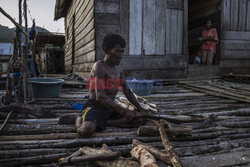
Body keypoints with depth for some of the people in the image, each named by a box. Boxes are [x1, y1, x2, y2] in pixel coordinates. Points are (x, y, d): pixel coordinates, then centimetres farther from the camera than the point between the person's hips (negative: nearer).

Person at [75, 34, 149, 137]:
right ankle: (80, 120, 3)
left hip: (111, 108, 7)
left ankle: (104, 122, -8)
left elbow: (127, 91, 19)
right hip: (95, 106, -7)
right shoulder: (99, 67, -15)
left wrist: (139, 108, 6)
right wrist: (124, 112, -27)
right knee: (86, 131, -34)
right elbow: (100, 96, -25)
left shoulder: (119, 69, 12)